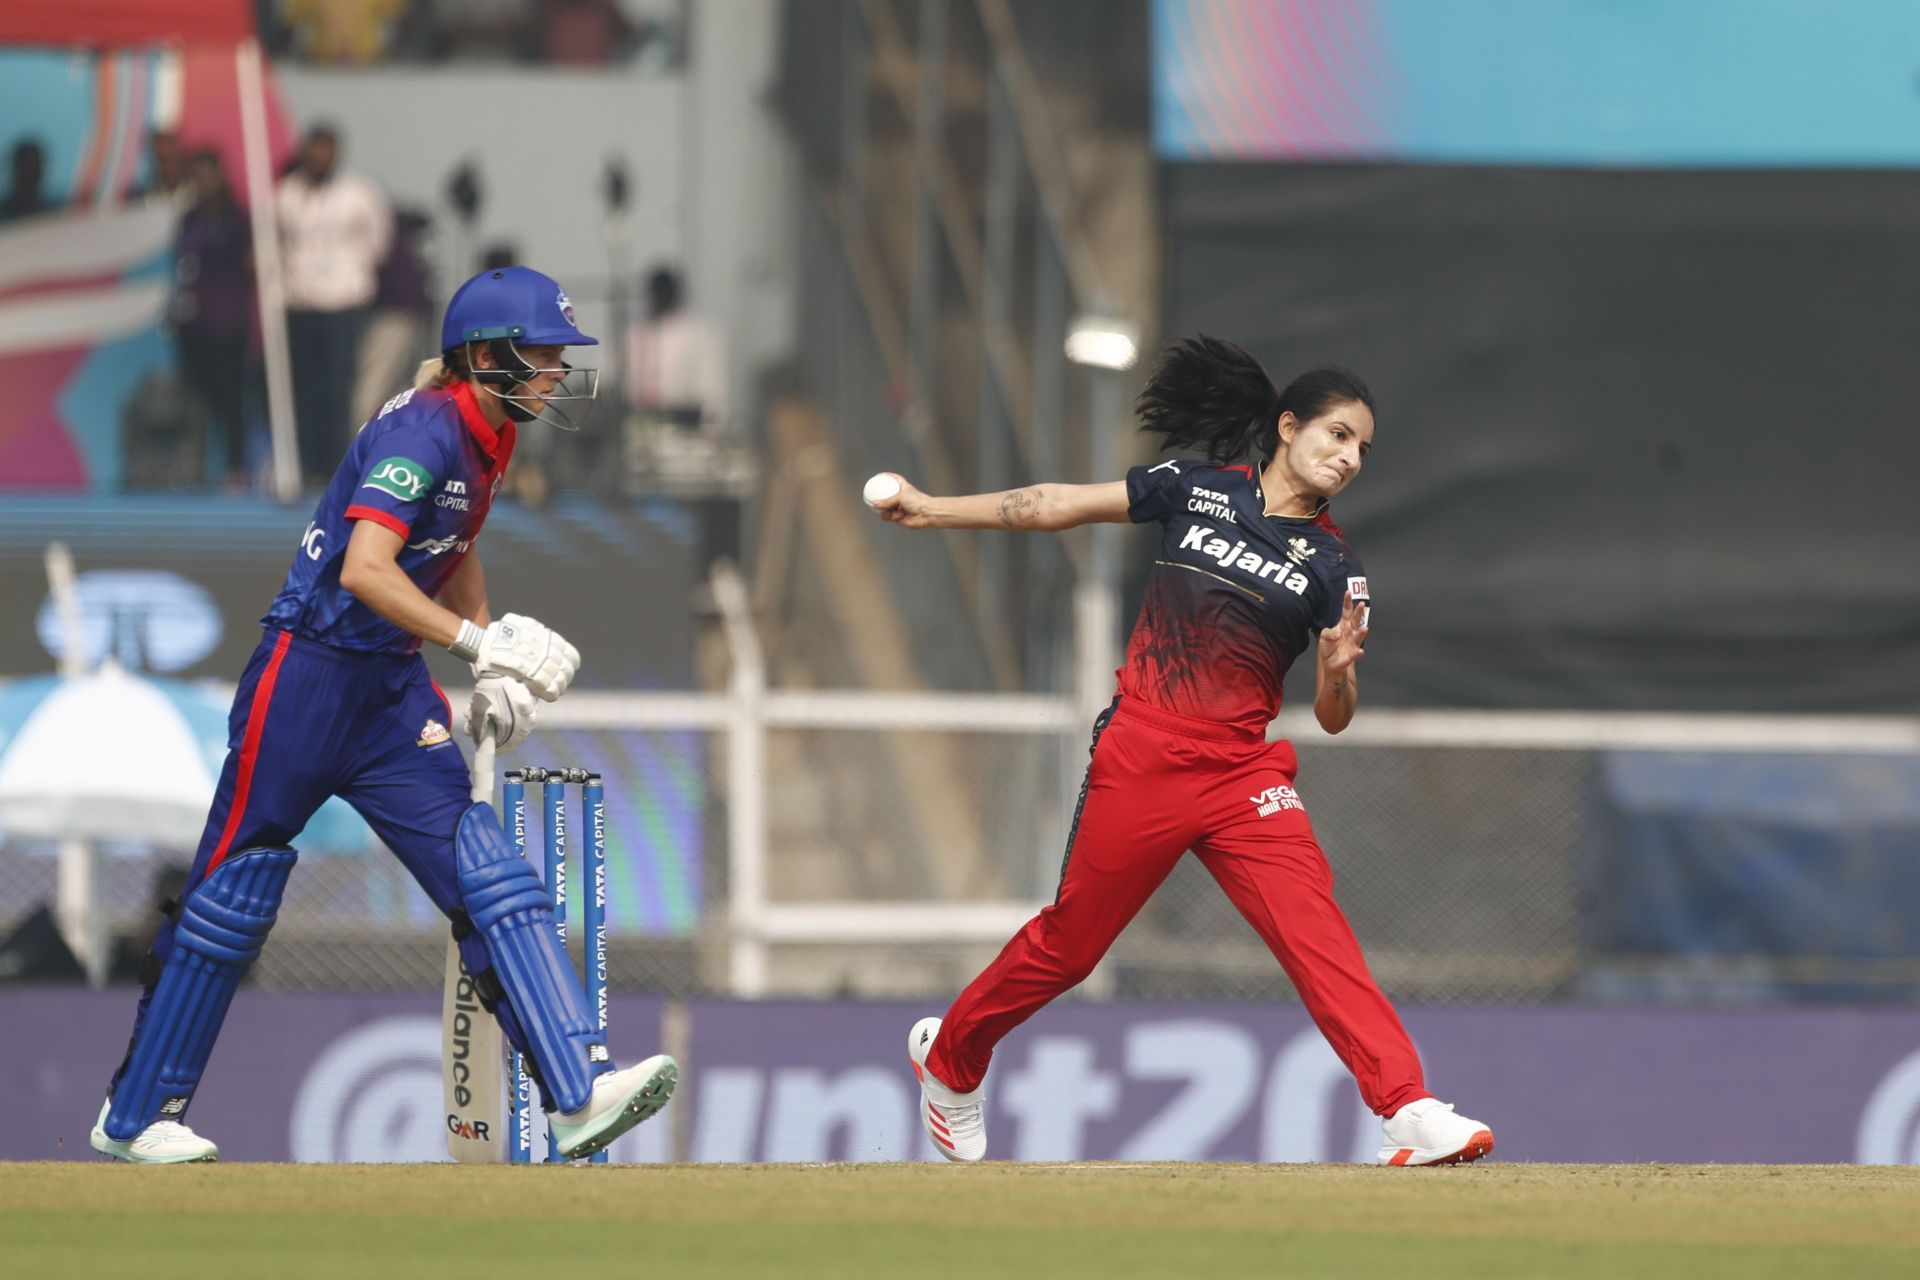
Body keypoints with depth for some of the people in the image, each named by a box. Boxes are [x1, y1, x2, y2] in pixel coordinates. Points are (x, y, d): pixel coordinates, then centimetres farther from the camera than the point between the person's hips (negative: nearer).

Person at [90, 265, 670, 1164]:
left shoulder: (485, 439, 8)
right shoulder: (422, 432, -20)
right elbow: (365, 569, -33)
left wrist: (496, 667, 19)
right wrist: (476, 641, -38)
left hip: (393, 690, 8)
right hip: (309, 676, -8)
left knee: (491, 881, -5)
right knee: (234, 894, 1)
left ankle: (577, 1094, -13)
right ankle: (136, 1116, 13)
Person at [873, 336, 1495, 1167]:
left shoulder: (1332, 567, 4)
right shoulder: (1197, 488, 3)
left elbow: (1333, 719, 4)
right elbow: (1062, 506, 10)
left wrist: (1338, 672, -18)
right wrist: (935, 510, 10)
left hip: (1242, 771, 1)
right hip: (1141, 756, -1)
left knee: (1314, 926, -17)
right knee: (1072, 938, 7)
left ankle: (1408, 1114, -25)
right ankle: (948, 1057, 33)